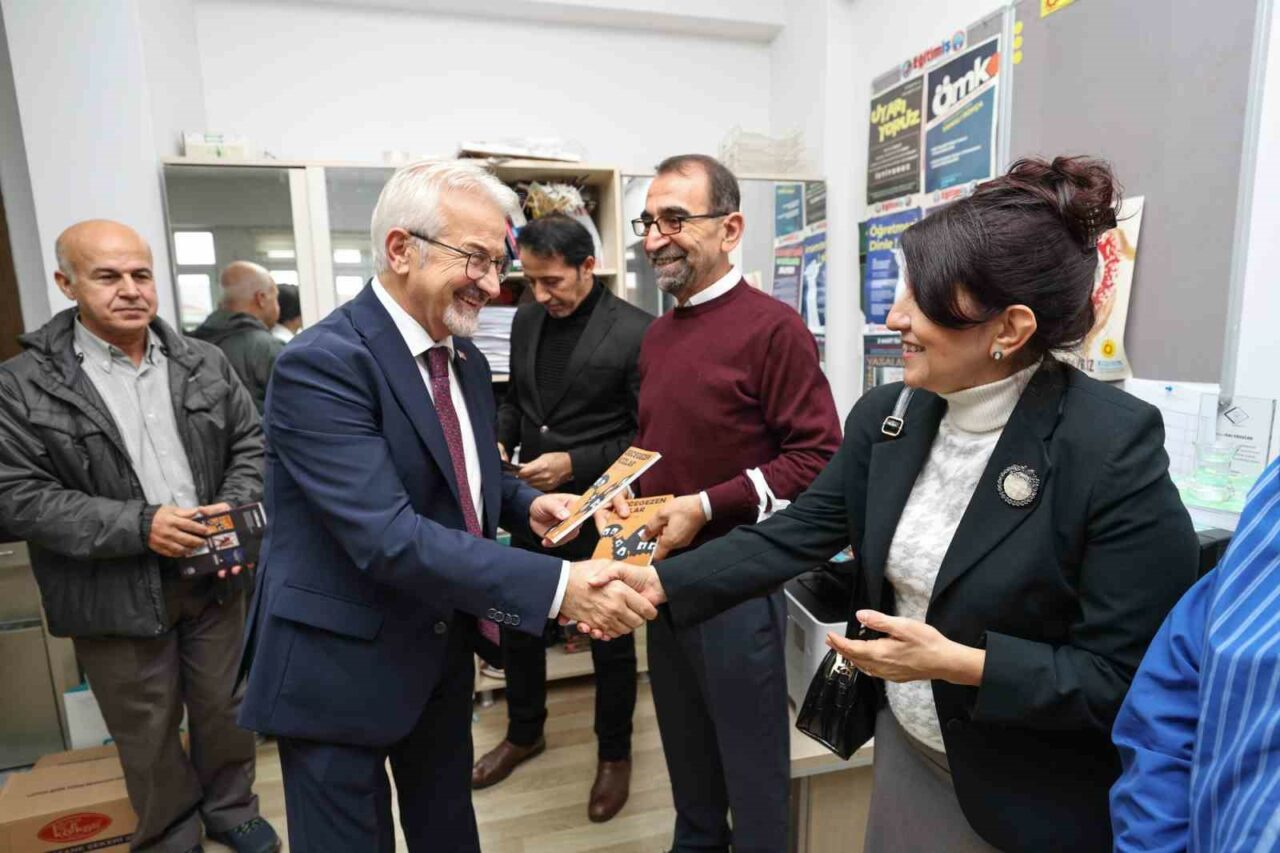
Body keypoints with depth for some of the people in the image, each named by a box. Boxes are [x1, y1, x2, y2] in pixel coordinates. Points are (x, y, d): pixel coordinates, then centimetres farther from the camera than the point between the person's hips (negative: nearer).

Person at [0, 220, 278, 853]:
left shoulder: (204, 363, 2)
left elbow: (249, 443, 6)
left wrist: (235, 513, -11)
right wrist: (138, 526, -21)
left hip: (215, 573, 3)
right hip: (117, 594, -2)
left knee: (225, 709, 17)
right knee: (148, 735, 15)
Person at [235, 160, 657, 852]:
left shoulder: (465, 359, 3)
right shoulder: (321, 363, -24)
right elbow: (389, 536, -32)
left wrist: (526, 506, -6)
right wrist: (558, 585, -37)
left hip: (443, 652, 7)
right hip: (339, 668, -7)